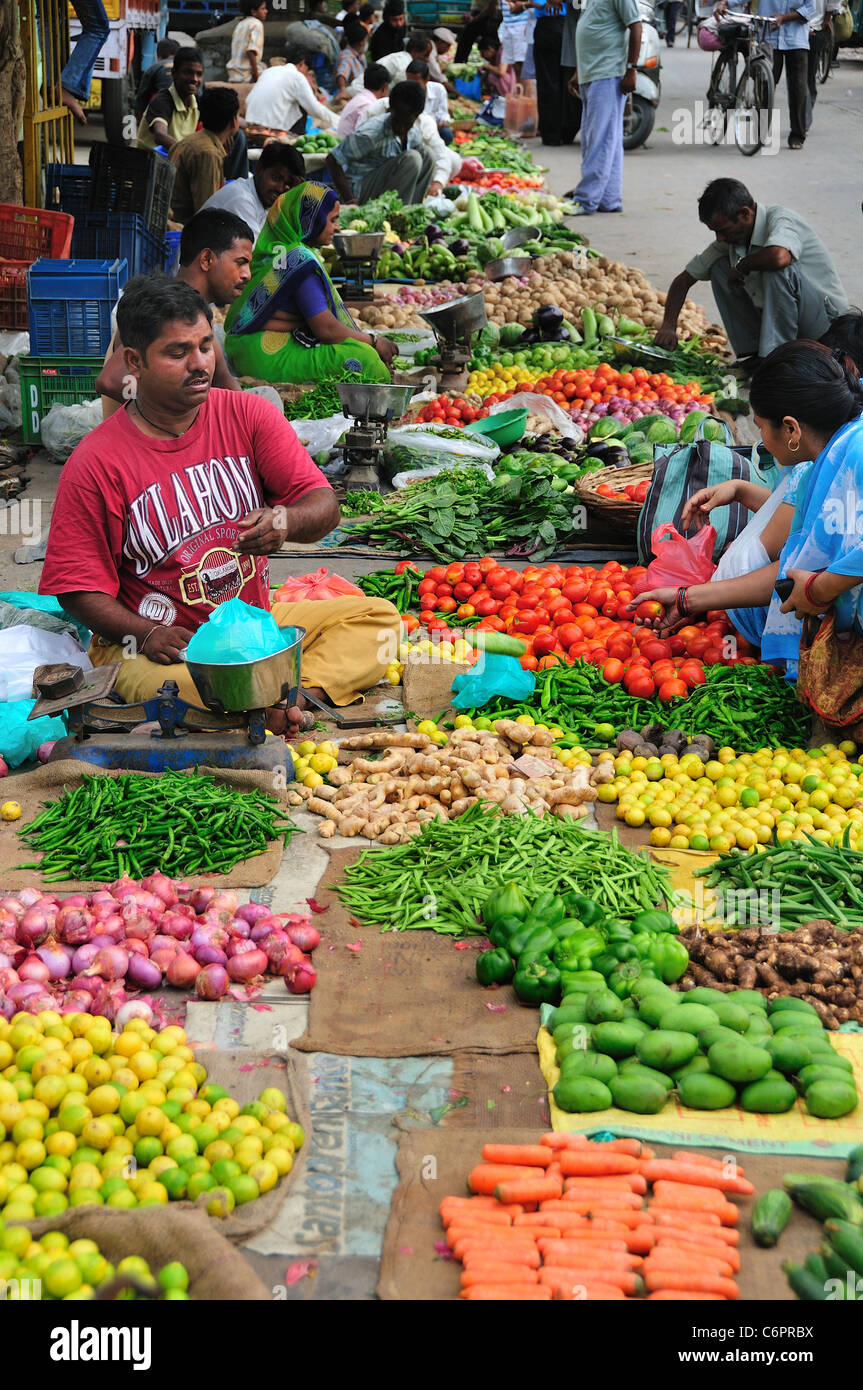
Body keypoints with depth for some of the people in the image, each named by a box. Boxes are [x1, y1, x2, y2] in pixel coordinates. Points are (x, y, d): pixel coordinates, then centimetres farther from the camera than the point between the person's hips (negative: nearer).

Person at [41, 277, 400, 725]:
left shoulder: (248, 415, 1)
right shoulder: (95, 463, -9)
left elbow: (324, 505, -3)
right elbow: (79, 585, -8)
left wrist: (285, 521, -27)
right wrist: (147, 634, -24)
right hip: (159, 645, -5)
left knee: (377, 617, -12)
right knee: (172, 686, -39)